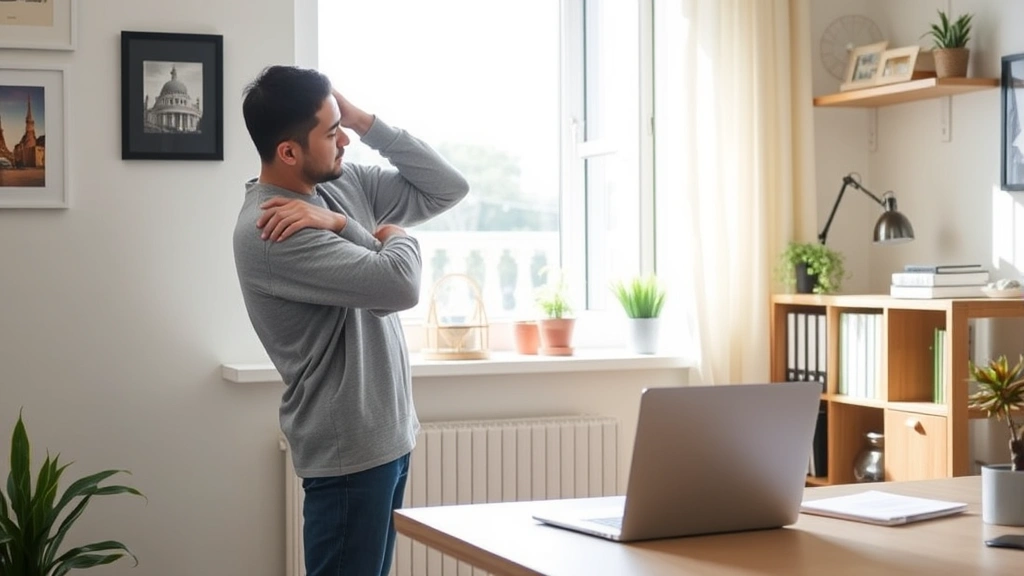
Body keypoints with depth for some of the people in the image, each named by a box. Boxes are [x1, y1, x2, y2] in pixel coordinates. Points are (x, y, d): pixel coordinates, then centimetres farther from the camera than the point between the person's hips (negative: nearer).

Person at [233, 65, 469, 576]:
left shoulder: (345, 184, 5)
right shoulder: (269, 233, -22)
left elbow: (448, 189, 5)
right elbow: (398, 286, -28)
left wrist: (366, 122, -3)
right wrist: (398, 237, -5)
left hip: (387, 434, 9)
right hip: (348, 448, -9)